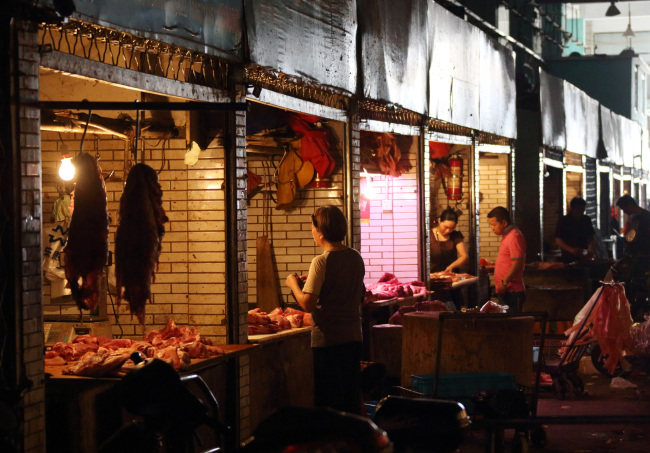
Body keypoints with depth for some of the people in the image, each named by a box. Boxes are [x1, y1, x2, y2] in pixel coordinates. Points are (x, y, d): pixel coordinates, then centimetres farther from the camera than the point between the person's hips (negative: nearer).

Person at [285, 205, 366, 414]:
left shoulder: (321, 262, -15)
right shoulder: (356, 258, 6)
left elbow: (307, 304, -19)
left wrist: (293, 284, 1)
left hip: (328, 340, -7)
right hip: (353, 336, 7)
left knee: (329, 400, 1)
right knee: (351, 400, 14)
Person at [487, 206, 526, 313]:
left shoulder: (514, 236, -15)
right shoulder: (506, 236, 18)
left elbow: (517, 263, -21)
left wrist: (504, 282, -20)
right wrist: (491, 267, 20)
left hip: (511, 292, -10)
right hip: (505, 292, 10)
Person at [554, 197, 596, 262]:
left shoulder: (586, 220, 7)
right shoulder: (563, 221, -5)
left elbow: (592, 237, 10)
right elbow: (558, 240, -10)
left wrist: (590, 251, -10)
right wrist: (572, 250, -24)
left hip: (584, 257, 4)